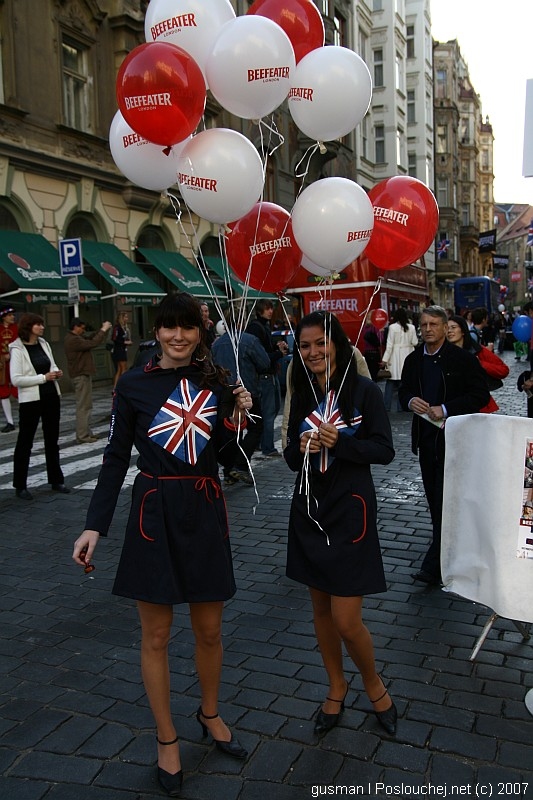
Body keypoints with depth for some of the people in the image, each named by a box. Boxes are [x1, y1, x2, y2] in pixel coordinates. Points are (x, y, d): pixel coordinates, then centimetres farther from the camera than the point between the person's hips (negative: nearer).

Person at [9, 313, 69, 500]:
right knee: (25, 442, 3)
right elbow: (16, 379, -17)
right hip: (30, 400, -6)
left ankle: (56, 480, 26)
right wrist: (43, 378, -21)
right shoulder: (17, 350, -11)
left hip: (51, 397, 6)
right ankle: (20, 486, 13)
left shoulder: (44, 344, 7)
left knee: (52, 440, 14)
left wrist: (57, 372, -4)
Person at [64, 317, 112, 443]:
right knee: (84, 406, -8)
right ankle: (82, 436, -5)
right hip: (81, 376, -11)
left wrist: (101, 330, 6)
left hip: (81, 375, 11)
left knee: (85, 405, 15)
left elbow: (88, 338, 16)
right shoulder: (74, 340, -20)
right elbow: (93, 343, -24)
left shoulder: (73, 338, 11)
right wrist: (103, 330, -13)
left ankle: (86, 433, 20)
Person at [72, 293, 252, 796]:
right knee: (156, 636, 9)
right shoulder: (134, 385, -5)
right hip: (155, 514, -2)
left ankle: (210, 714, 41)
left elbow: (226, 457, 7)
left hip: (205, 513, 3)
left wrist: (239, 415, -10)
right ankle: (166, 739, 30)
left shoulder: (215, 382, 3)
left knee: (209, 630, 15)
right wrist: (95, 526, -8)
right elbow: (116, 458, -2)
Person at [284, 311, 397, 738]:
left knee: (346, 620, -4)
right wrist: (301, 448, -13)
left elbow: (384, 449, -10)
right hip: (309, 509, 5)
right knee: (321, 609, 15)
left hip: (350, 509, -5)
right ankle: (337, 686, 37)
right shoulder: (302, 395, 6)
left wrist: (338, 443, -23)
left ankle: (373, 682, 26)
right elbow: (291, 455, 9)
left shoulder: (364, 390, -9)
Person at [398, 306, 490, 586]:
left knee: (446, 498, -8)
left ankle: (433, 566, -7)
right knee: (434, 497, 15)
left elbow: (480, 395, -11)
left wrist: (446, 409, -20)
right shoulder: (413, 360, 7)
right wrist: (410, 401, -7)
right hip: (426, 436, 6)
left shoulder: (463, 359, -8)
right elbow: (403, 390, 17)